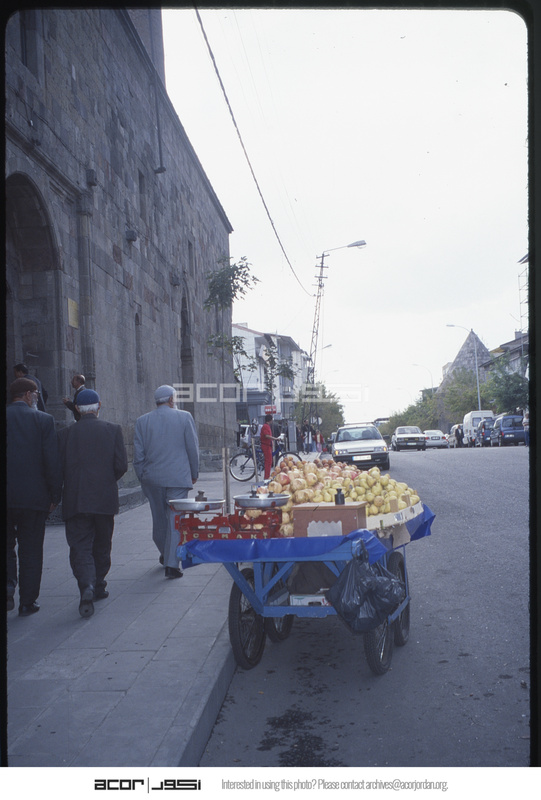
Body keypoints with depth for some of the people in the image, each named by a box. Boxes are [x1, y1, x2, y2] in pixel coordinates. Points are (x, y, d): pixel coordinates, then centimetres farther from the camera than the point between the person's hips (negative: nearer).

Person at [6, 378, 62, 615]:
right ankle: (27, 602, 15)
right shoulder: (43, 420, -4)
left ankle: (8, 583, -5)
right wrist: (55, 495, 0)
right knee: (31, 551, 10)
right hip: (33, 496, -1)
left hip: (6, 497, 1)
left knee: (7, 545, 18)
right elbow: (52, 461, -8)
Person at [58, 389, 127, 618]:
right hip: (105, 499, 1)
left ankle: (87, 586, -23)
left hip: (75, 501, -1)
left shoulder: (66, 433, 0)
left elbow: (59, 467, -3)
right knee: (102, 546, 17)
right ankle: (98, 587, 28)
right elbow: (121, 465, -6)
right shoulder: (113, 430, -1)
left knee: (80, 547, -1)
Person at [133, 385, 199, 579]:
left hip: (152, 478, 3)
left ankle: (165, 554, 37)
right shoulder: (184, 417, -3)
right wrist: (194, 473, 11)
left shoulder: (142, 421, 3)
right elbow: (193, 448, -1)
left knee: (159, 518, 17)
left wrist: (142, 476, 15)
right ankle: (171, 564, -5)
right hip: (178, 477, -3)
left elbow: (138, 454, 4)